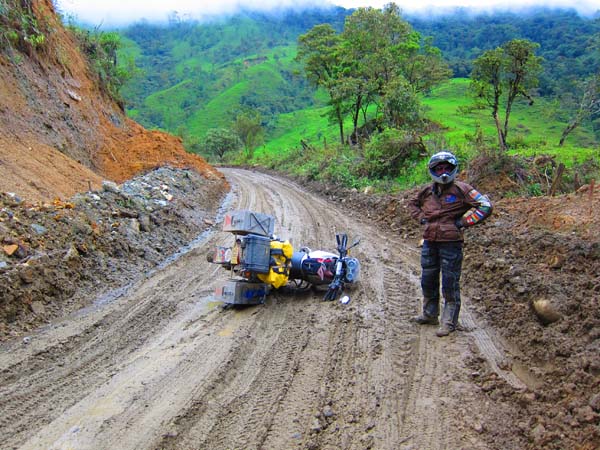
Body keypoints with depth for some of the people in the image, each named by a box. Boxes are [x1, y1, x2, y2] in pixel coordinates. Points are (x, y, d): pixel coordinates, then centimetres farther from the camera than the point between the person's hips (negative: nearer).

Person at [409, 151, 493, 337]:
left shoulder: (461, 189, -9)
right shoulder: (428, 191, 8)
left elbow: (485, 206, -14)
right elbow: (413, 203, 27)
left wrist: (463, 222, -15)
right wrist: (421, 218, 10)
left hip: (451, 243, -6)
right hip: (430, 242, 6)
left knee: (450, 284, 1)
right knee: (428, 280, 17)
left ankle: (449, 322, 13)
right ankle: (430, 314, 34)